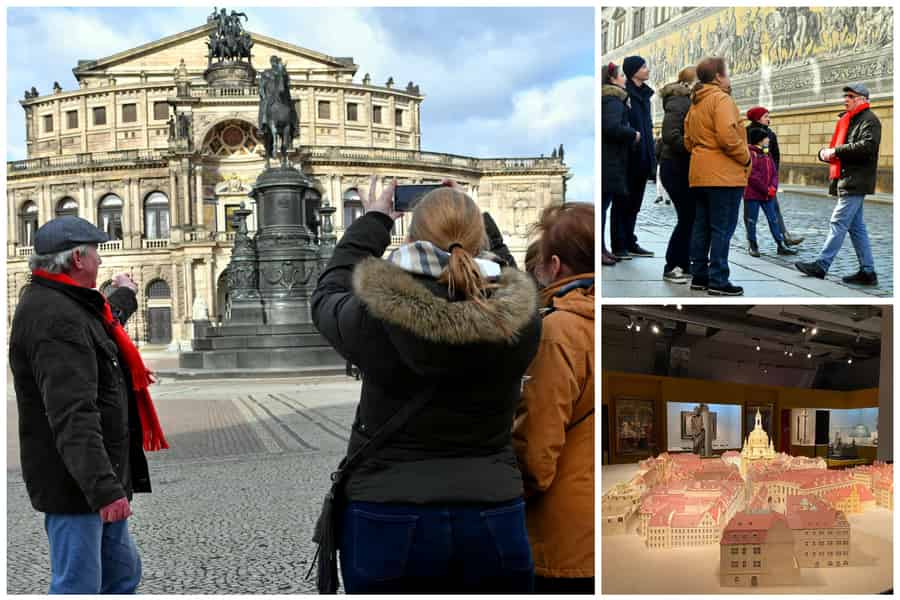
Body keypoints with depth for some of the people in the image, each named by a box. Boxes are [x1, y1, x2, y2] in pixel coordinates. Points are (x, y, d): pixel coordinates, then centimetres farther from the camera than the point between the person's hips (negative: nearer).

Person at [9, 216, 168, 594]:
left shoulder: (63, 305, 11)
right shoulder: (55, 318, -23)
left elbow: (101, 330, 37)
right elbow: (72, 417, -31)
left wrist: (124, 297, 53)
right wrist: (103, 487, -35)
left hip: (98, 480, 11)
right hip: (75, 486, -11)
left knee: (122, 574, 20)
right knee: (79, 587, -2)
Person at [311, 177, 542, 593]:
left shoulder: (377, 317, -15)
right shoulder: (519, 322, -10)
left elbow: (328, 298, 10)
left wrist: (372, 223, 20)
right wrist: (466, 230, 22)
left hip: (388, 525, -1)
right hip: (494, 526, 2)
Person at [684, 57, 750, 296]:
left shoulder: (695, 104, 17)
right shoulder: (721, 99, -11)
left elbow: (688, 141, 19)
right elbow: (727, 136, -22)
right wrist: (745, 157, -10)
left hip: (700, 175, 9)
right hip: (724, 175, -9)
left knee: (702, 226, 12)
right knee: (723, 229, -5)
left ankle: (699, 275, 18)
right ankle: (718, 281, -4)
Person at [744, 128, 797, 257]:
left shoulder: (767, 155, 15)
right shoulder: (750, 154, -9)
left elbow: (774, 173, 14)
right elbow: (752, 175, -16)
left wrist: (773, 187, -5)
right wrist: (766, 189, -15)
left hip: (768, 195, 7)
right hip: (752, 194, -7)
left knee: (774, 219, 7)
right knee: (751, 221, 2)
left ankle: (781, 245, 9)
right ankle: (753, 246, 13)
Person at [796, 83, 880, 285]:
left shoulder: (869, 120, -7)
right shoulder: (847, 120, 22)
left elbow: (867, 146, -23)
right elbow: (837, 146, 25)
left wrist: (836, 151, -19)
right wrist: (825, 152, 1)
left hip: (855, 182, -10)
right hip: (846, 180, 10)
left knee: (839, 222, -9)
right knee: (856, 227, 9)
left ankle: (821, 265, -6)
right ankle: (867, 271, 12)